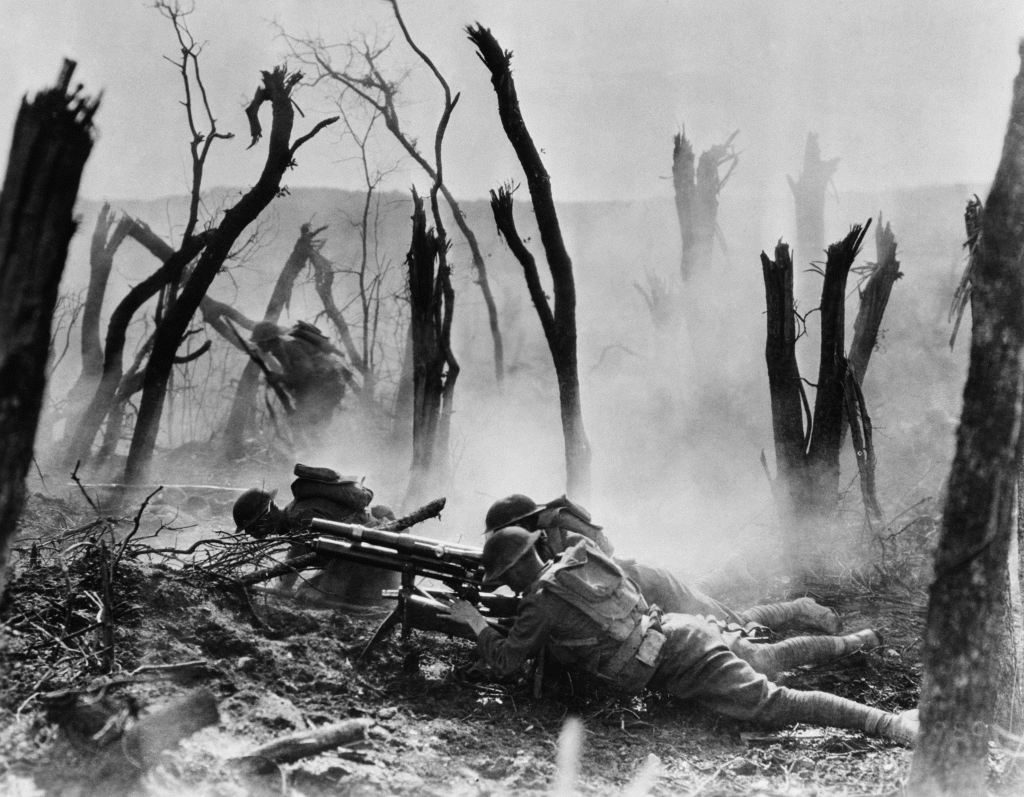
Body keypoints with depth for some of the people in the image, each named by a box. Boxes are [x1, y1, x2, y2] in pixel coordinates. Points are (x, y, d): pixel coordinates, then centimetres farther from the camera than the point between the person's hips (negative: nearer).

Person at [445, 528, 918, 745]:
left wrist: (475, 621, 14)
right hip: (682, 630, 8)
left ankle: (890, 722, -27)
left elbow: (506, 661, 2)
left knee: (773, 703, -17)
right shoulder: (577, 560, 18)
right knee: (759, 662, 37)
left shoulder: (541, 600, -5)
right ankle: (844, 644, 42)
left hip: (678, 664, -8)